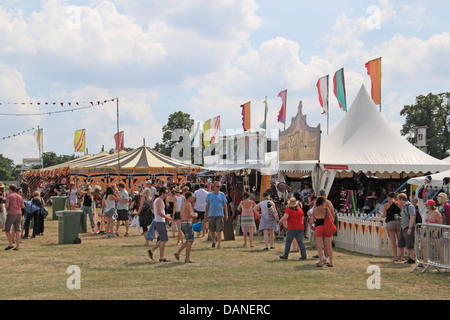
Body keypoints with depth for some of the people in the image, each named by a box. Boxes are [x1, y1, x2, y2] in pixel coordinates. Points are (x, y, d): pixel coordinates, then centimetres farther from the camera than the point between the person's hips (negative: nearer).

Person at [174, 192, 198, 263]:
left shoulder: (182, 204, 16)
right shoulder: (188, 204, -12)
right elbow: (189, 215, -21)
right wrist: (195, 215, -3)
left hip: (182, 223, 9)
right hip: (188, 223, -9)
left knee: (188, 241, 17)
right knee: (190, 242, -2)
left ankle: (178, 252, 6)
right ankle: (187, 259, -1)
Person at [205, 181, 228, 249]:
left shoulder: (222, 194, 5)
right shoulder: (209, 195, 8)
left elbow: (225, 205, 5)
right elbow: (207, 205, 11)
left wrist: (226, 214, -1)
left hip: (220, 215, -2)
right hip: (211, 215, 2)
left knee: (219, 230, -9)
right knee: (212, 230, 8)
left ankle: (218, 244, -7)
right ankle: (213, 242, 29)